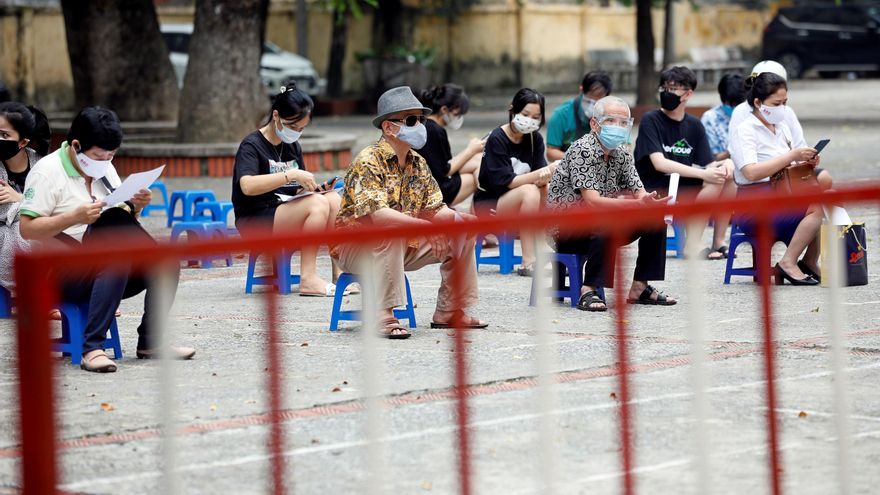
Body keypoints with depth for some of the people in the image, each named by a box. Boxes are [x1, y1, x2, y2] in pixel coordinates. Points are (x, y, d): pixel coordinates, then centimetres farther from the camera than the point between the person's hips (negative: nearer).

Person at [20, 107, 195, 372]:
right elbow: (27, 229, -15)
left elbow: (122, 219, 19)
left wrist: (136, 206, -4)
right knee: (115, 261, -37)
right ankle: (92, 348, -38)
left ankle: (150, 342, -7)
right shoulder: (47, 171, -8)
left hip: (104, 270, 7)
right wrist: (74, 217, -27)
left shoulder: (105, 169, 14)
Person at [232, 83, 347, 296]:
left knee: (334, 199, -18)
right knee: (318, 204, -29)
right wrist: (291, 175, -28)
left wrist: (315, 187, -2)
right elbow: (247, 186, -25)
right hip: (255, 221, -7)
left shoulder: (293, 147, 17)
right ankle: (308, 279, -32)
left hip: (288, 214, 7)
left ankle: (340, 272, -21)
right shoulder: (252, 145, -7)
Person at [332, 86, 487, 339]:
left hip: (404, 247, 8)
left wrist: (460, 218, -16)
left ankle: (448, 311, 5)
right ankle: (384, 317, -35)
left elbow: (435, 209, 6)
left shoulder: (418, 164, 7)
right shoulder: (368, 161, -19)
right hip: (356, 247, -8)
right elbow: (376, 213, -33)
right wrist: (425, 227, -40)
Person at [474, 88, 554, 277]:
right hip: (488, 205, -6)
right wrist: (539, 175, -34)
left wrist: (545, 177, -31)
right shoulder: (496, 139, -15)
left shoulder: (535, 139, 4)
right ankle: (528, 263, -36)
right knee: (529, 191, -32)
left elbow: (541, 179, -6)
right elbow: (505, 181, -23)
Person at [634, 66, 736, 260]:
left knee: (728, 175, -13)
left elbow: (707, 165, 6)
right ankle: (692, 245, -17)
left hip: (686, 189, 6)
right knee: (714, 181, -23)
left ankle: (718, 242, -8)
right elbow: (659, 163, -19)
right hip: (656, 194, -6)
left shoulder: (694, 125, 11)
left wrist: (723, 164, -19)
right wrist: (703, 174, -28)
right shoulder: (650, 121, -7)